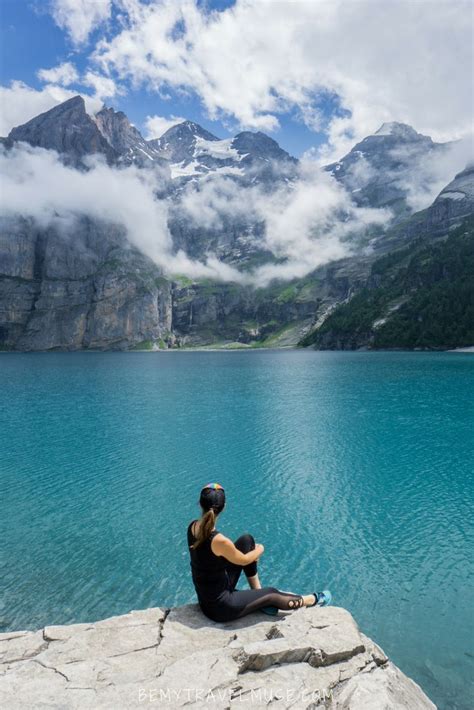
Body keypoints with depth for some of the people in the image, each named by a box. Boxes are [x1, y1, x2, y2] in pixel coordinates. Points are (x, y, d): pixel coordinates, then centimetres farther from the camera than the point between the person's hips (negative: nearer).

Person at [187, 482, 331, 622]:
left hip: (205, 596, 7)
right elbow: (243, 560, -12)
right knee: (271, 593, 13)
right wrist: (260, 550, 6)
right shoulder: (219, 541, -34)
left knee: (247, 540, 5)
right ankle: (314, 599, 40)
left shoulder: (192, 526, -12)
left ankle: (258, 593, 21)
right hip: (219, 607, -6)